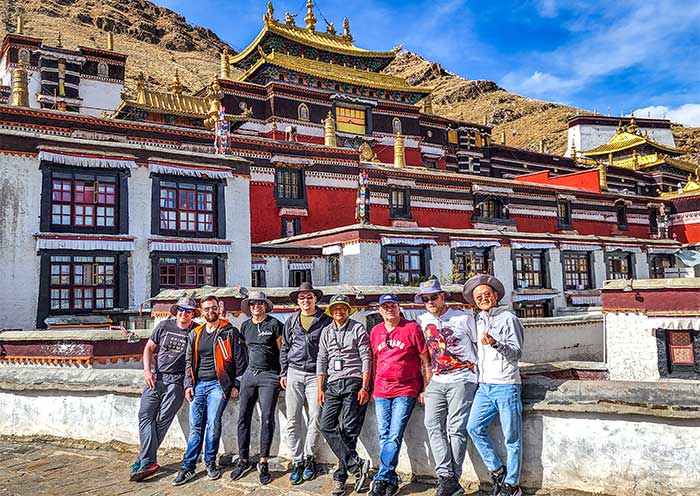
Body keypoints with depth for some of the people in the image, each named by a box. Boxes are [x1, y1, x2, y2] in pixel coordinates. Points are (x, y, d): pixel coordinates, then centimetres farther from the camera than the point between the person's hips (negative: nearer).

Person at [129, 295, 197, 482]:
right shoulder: (164, 326, 7)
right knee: (145, 416, -7)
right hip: (155, 378, 3)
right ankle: (149, 462, -7)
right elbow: (149, 348, 14)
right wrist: (147, 370, 0)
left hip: (177, 382, -3)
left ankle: (145, 460, 3)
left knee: (163, 420, -4)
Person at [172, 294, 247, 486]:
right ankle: (188, 466, 9)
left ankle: (210, 462, 10)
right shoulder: (195, 334, 13)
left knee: (213, 423, -9)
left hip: (218, 384, -4)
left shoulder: (230, 332, 0)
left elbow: (239, 359, 0)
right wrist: (188, 384, 7)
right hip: (198, 385, 4)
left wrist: (236, 384, -5)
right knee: (195, 426, 3)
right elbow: (189, 361, 16)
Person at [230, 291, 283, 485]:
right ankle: (243, 460, 16)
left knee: (267, 418, -5)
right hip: (250, 374, 5)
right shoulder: (245, 326, 12)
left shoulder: (274, 324, -3)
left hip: (269, 376, -5)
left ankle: (263, 462, 5)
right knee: (243, 417, 4)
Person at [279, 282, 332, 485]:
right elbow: (285, 348, 17)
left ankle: (308, 458, 16)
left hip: (315, 374, -2)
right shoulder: (292, 321, 12)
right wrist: (283, 372, 10)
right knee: (293, 420, 1)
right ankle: (297, 461, 11)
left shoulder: (325, 321, 2)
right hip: (294, 373, 3)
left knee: (315, 419, -3)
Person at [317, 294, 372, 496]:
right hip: (333, 384, 5)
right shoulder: (326, 332, 15)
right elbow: (321, 360, 15)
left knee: (349, 430, -4)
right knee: (327, 426, -9)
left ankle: (340, 476, 5)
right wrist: (320, 388, 9)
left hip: (353, 383, -5)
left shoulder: (358, 329, 2)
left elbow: (366, 359, -2)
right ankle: (356, 465, -6)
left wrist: (364, 387, -10)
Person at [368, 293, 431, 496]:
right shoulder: (375, 331, 10)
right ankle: (391, 479, 15)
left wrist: (426, 390, -4)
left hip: (405, 391, -5)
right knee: (384, 436, 5)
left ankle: (381, 479, -5)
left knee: (394, 436, -10)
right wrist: (374, 387, 16)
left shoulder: (412, 328, -4)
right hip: (381, 391, 5)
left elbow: (426, 361, -1)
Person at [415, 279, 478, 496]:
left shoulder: (464, 318, 0)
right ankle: (446, 477, -8)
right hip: (437, 381, 5)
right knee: (433, 425, -7)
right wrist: (426, 381, 20)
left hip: (462, 380, -5)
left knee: (456, 429, -8)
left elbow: (479, 345, 9)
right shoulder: (422, 320, 12)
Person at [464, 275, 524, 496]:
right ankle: (497, 471, 14)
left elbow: (517, 352, -10)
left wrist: (496, 344, -26)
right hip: (484, 386, 6)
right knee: (474, 428, -1)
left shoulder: (508, 319, -3)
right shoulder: (478, 321, 15)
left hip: (506, 386, -6)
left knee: (512, 437, 0)